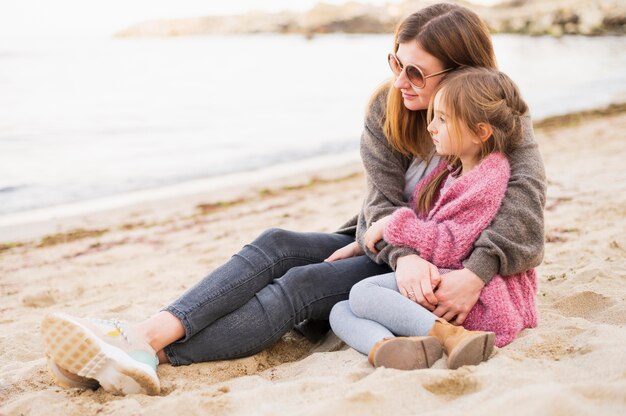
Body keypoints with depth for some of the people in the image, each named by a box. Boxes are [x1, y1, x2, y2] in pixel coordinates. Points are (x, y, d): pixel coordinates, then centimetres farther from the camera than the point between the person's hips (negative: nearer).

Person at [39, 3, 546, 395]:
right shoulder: (387, 108, -2)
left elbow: (523, 211, -25)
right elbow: (384, 198, -11)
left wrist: (474, 276, -42)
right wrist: (405, 253, -32)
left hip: (439, 271, -5)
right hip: (384, 244, 5)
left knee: (305, 283, -28)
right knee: (275, 245, -22)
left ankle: (154, 355, -40)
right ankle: (148, 332, -38)